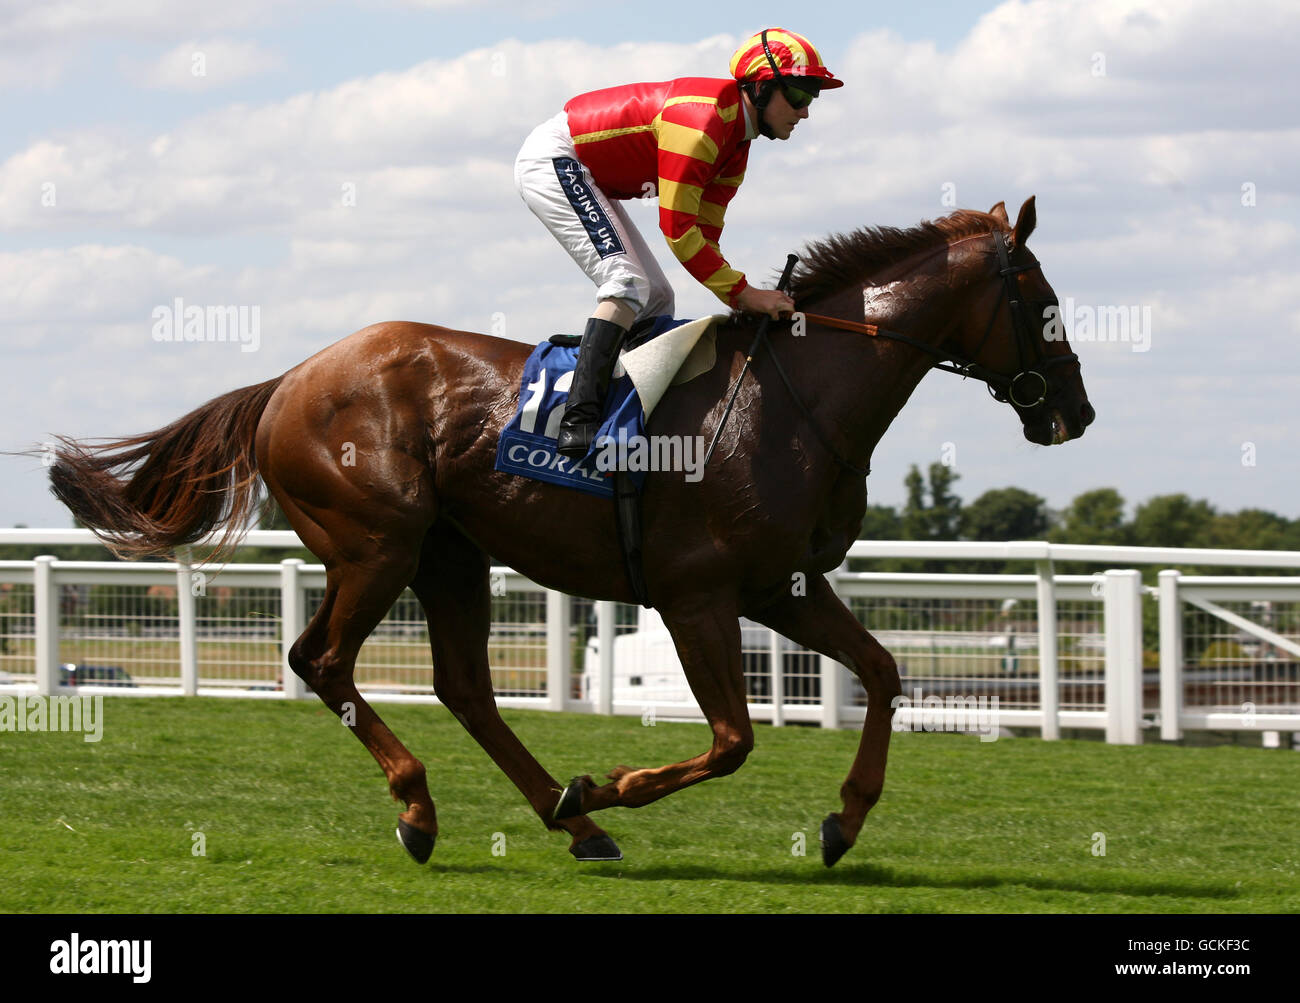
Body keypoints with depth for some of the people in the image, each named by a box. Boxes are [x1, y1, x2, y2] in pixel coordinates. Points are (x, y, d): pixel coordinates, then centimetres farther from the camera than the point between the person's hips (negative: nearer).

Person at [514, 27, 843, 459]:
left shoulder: (736, 140, 5)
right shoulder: (701, 119, -27)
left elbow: (705, 231, 7)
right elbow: (676, 228, -28)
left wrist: (742, 302, -4)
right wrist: (741, 293, -26)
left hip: (586, 178, 11)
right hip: (552, 160, -11)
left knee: (656, 298, 10)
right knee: (628, 283, -24)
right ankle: (579, 419, -32)